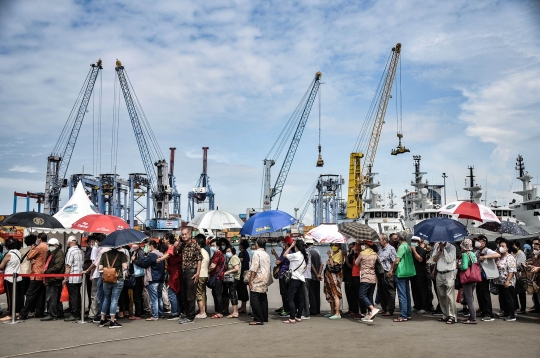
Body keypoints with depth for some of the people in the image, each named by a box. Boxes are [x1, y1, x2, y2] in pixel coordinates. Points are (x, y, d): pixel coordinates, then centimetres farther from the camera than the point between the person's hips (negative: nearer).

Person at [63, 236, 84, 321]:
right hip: (80, 278, 7)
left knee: (73, 297, -3)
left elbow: (68, 266, -13)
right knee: (78, 296, 12)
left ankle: (74, 315, -1)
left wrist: (65, 278, -10)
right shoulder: (81, 251, 12)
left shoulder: (70, 251, -11)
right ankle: (78, 313, 16)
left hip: (72, 278, -7)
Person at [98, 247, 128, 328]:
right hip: (118, 280, -3)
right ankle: (112, 322, 3)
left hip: (106, 280, 3)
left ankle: (102, 320, 23)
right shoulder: (121, 254, -5)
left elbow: (100, 268, 0)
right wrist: (125, 271, 9)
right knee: (114, 300, 1)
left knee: (106, 299, 17)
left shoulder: (104, 254, 4)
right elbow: (125, 267, -13)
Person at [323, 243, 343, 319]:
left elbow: (333, 265, -20)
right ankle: (332, 312, 24)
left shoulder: (339, 254, -11)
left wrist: (330, 256, -19)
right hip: (329, 276, 10)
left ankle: (337, 314, -14)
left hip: (334, 276, -10)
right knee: (330, 295, 14)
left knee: (335, 294, -13)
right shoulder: (333, 253, 17)